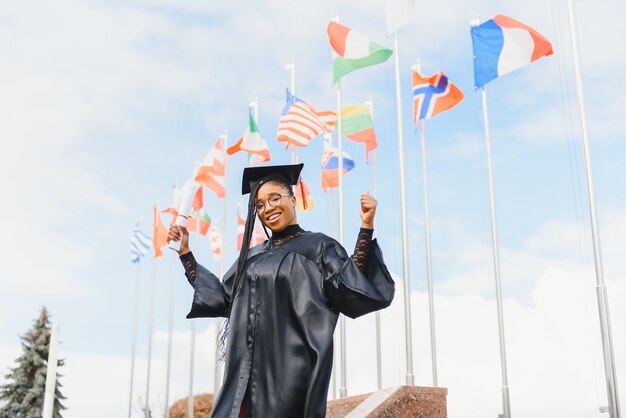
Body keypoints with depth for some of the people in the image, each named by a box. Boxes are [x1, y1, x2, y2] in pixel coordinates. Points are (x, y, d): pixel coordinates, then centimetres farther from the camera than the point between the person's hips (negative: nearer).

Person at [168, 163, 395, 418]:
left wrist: (366, 228, -18)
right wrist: (185, 252, 19)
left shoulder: (318, 246, 1)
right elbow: (221, 296, 18)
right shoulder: (253, 255, 17)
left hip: (290, 369, -5)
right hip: (247, 371, 5)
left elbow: (350, 289, -11)